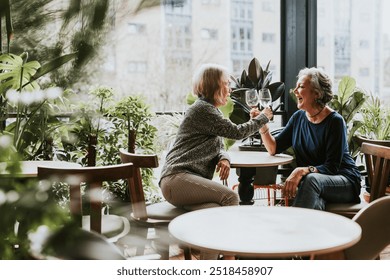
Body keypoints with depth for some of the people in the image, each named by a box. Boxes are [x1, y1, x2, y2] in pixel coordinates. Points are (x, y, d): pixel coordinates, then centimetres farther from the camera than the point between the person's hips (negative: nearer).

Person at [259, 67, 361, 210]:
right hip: (309, 183, 4)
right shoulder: (298, 117, 6)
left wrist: (302, 171, -35)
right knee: (314, 204, -35)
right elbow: (274, 148, 7)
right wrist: (262, 125, -9)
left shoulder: (335, 121, -14)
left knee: (311, 179, -37)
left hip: (345, 182, -3)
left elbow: (331, 167, -19)